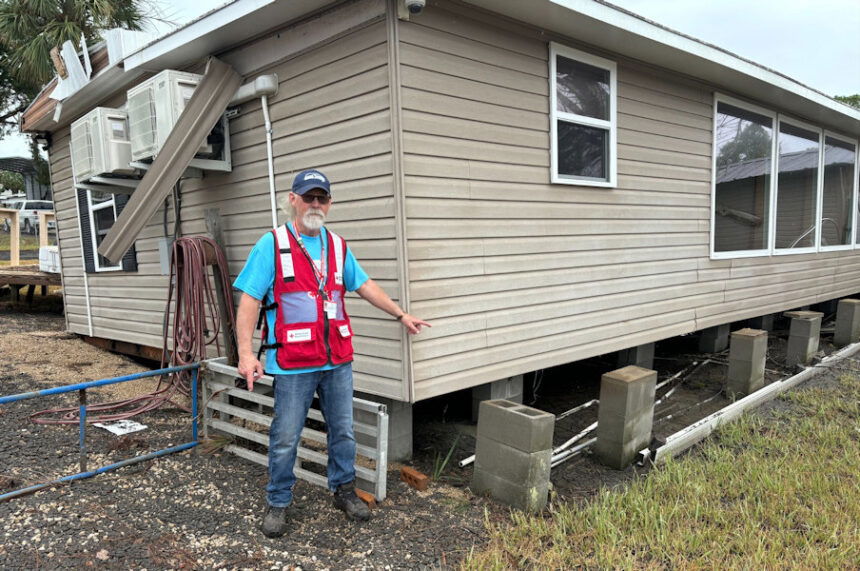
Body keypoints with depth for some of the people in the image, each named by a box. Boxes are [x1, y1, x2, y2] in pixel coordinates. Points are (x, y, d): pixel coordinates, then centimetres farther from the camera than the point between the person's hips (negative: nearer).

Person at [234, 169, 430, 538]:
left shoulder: (338, 246, 10)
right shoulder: (272, 245, -6)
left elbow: (365, 285, 18)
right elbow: (250, 300, -10)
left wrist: (401, 315, 17)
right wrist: (245, 352, -19)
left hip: (338, 359, 5)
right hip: (294, 365, -4)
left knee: (343, 432, 15)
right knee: (285, 439, 7)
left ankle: (344, 491, 35)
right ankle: (278, 504, 27)